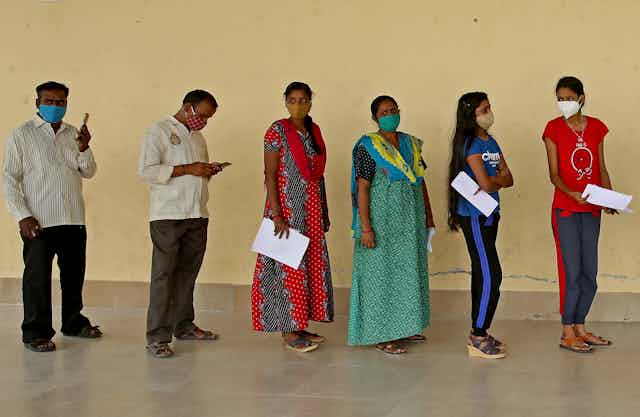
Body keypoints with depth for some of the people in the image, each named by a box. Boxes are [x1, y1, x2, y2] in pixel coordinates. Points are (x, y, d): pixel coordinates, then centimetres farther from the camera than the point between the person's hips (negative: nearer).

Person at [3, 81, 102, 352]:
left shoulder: (73, 134, 12)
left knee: (74, 273, 14)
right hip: (38, 221, -5)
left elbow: (89, 172, 11)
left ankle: (73, 322, 29)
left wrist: (84, 148, -9)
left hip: (74, 219, 5)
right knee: (37, 277, -3)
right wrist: (22, 216, -12)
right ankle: (35, 333, 6)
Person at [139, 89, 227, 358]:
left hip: (197, 215, 7)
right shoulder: (159, 132, -4)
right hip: (167, 215, -7)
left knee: (187, 272, 11)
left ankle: (184, 326, 22)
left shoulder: (198, 137, 20)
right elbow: (146, 171, -14)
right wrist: (188, 169, -17)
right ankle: (157, 337, -6)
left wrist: (209, 171, 6)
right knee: (163, 274, -7)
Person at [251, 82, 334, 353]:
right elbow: (270, 175, -12)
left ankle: (299, 325, 17)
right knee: (289, 267, -3)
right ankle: (288, 332, 3)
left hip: (312, 210, 7)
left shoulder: (314, 131, 11)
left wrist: (324, 213, 13)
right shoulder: (277, 131, -8)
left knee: (312, 265, 8)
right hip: (287, 209, -7)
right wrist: (276, 215, -19)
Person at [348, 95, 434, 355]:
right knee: (382, 273, -1)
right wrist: (366, 228, -20)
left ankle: (402, 327, 24)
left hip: (411, 221, 7)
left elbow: (421, 182, 14)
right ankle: (381, 335, 5)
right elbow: (362, 188, -15)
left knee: (409, 271, 12)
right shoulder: (368, 148, -10)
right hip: (383, 220, -7)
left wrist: (428, 216, 12)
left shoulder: (411, 144, 9)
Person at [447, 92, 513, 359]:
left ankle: (478, 334, 20)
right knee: (491, 275, -9)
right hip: (474, 216, -8)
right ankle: (478, 339, -1)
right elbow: (486, 184, -21)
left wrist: (493, 180, -12)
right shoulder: (470, 144, -13)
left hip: (489, 214, 8)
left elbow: (508, 179, 7)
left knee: (482, 274, 12)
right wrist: (498, 179, 0)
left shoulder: (491, 143, 13)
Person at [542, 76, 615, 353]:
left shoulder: (596, 128, 7)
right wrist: (571, 193, -27)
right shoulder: (554, 129, -5)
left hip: (591, 210, 5)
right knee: (571, 272, -4)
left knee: (589, 273, 9)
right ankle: (567, 335, 6)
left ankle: (579, 328, 23)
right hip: (565, 210, -4)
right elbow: (554, 174, -9)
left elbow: (601, 169, 10)